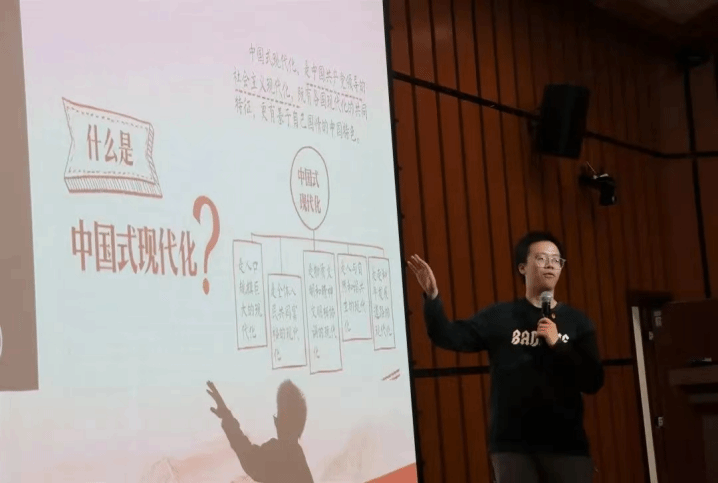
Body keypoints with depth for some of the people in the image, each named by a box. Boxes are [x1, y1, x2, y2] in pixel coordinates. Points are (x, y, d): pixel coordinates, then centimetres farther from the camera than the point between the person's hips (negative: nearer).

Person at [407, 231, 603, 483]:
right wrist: (432, 296, -21)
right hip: (512, 444, -1)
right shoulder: (500, 317, 4)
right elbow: (448, 337, -6)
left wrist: (557, 344, -12)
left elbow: (593, 382, -1)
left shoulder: (576, 322, 7)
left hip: (566, 443, 1)